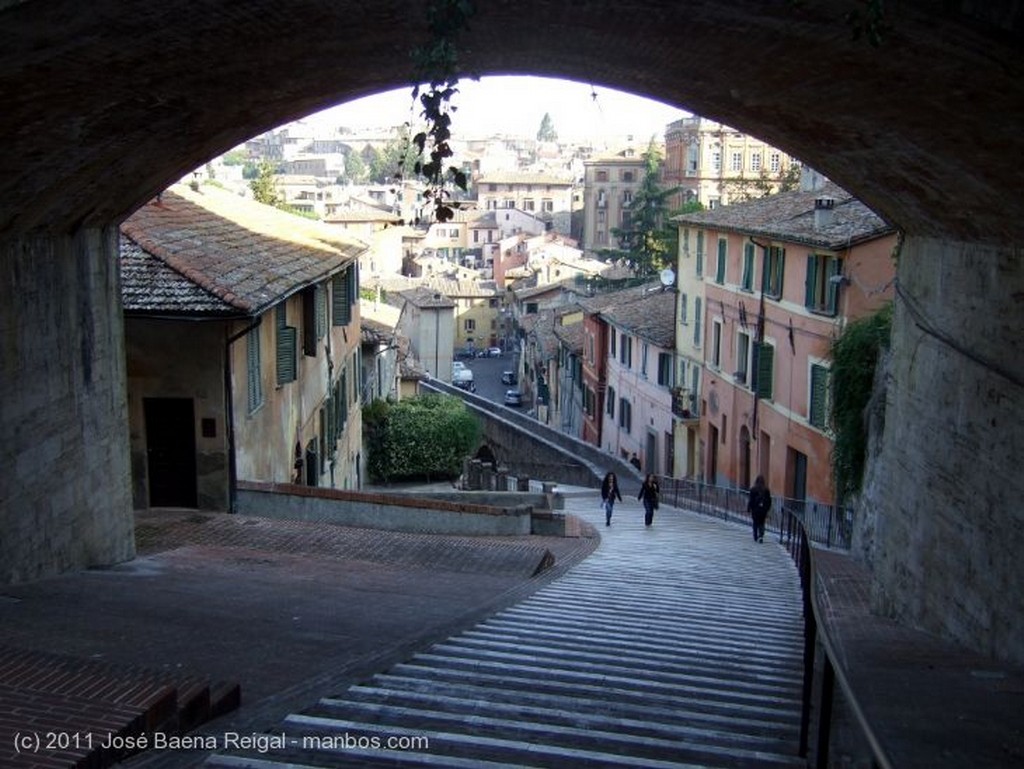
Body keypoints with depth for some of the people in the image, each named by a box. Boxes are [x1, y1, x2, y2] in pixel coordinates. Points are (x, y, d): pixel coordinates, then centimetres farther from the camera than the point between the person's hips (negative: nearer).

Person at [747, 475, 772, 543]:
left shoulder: (753, 489, -11)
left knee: (756, 523, 12)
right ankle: (761, 535, -8)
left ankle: (756, 537, 17)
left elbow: (751, 500, -10)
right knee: (761, 523, 11)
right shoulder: (766, 490, -3)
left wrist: (749, 509, -3)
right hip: (764, 510, 2)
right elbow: (769, 501, 3)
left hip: (755, 509, -2)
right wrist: (767, 509, 15)